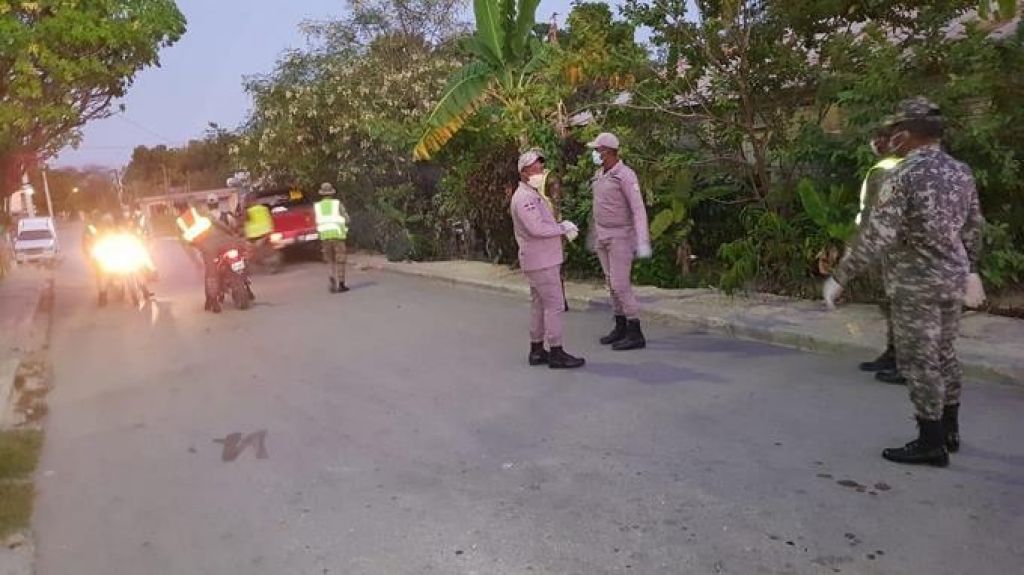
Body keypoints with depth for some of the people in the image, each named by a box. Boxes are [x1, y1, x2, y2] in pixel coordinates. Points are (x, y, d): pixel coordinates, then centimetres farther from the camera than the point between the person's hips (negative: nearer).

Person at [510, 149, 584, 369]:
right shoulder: (524, 197, -16)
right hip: (541, 261, -11)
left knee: (540, 305, 13)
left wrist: (564, 226, 5)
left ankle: (536, 351, 19)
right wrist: (563, 228, -15)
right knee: (554, 305, -8)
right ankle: (556, 353, -4)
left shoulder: (534, 195, 18)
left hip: (544, 259, 11)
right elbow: (536, 228, -25)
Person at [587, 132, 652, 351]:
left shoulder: (625, 175, -18)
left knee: (620, 285, -10)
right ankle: (621, 328, 21)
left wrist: (643, 242, -30)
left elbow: (639, 210, -22)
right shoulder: (599, 175, 8)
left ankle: (636, 334, -3)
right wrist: (594, 236, 22)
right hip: (603, 237, 8)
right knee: (612, 283, 11)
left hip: (621, 236, -8)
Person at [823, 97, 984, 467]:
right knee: (944, 355, 19)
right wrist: (971, 269, 31)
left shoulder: (903, 176, -17)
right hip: (952, 279, 8)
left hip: (916, 284, -8)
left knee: (919, 361, 0)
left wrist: (840, 277, -17)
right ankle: (949, 431, 31)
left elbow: (876, 236, -22)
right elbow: (973, 227, 17)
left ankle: (931, 444, 8)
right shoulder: (961, 172, 7)